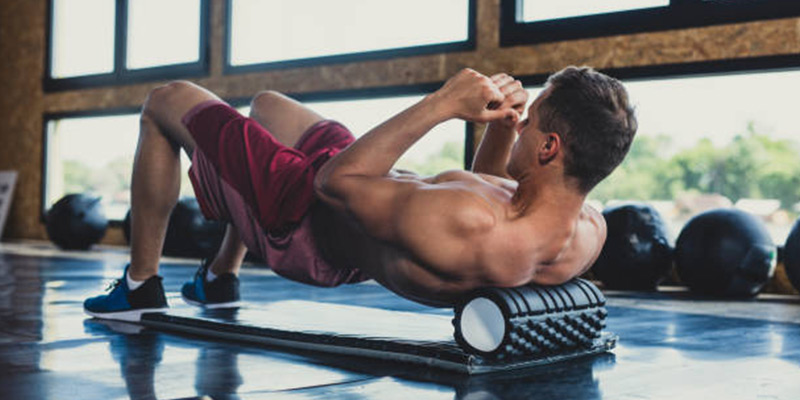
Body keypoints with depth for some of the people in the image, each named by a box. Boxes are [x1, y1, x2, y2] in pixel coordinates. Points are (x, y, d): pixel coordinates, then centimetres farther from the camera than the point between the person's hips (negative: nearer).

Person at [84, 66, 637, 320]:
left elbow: (335, 182, -30)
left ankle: (141, 287, 28)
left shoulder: (460, 229, -46)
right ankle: (221, 279, 46)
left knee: (167, 101, 12)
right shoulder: (590, 233, -21)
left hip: (307, 217, -8)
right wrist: (502, 129, -15)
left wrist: (440, 106, -32)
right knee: (268, 102, 33)